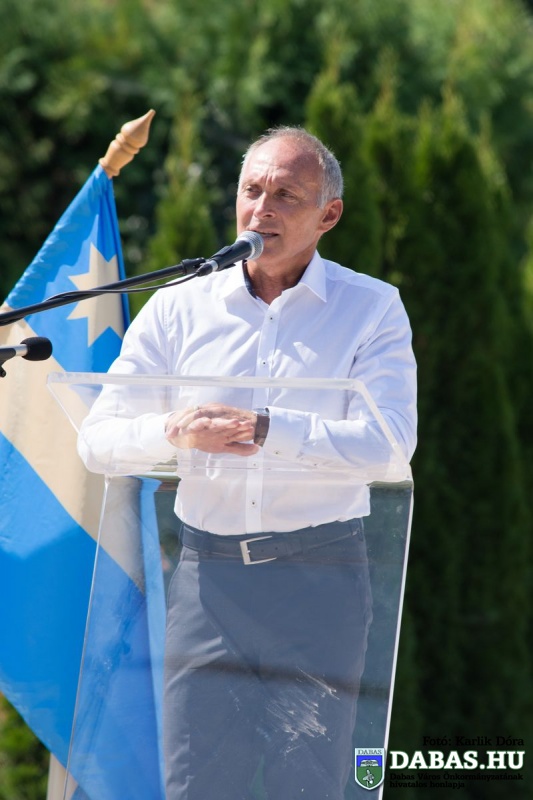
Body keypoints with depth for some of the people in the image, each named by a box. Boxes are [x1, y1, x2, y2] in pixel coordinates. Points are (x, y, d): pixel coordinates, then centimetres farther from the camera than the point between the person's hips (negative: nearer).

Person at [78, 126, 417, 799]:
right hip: (208, 569, 2)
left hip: (320, 574, -2)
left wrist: (265, 429, -20)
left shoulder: (371, 309, 2)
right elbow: (98, 440, 4)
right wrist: (175, 431, -17)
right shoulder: (178, 308, 8)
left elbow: (389, 441, -12)